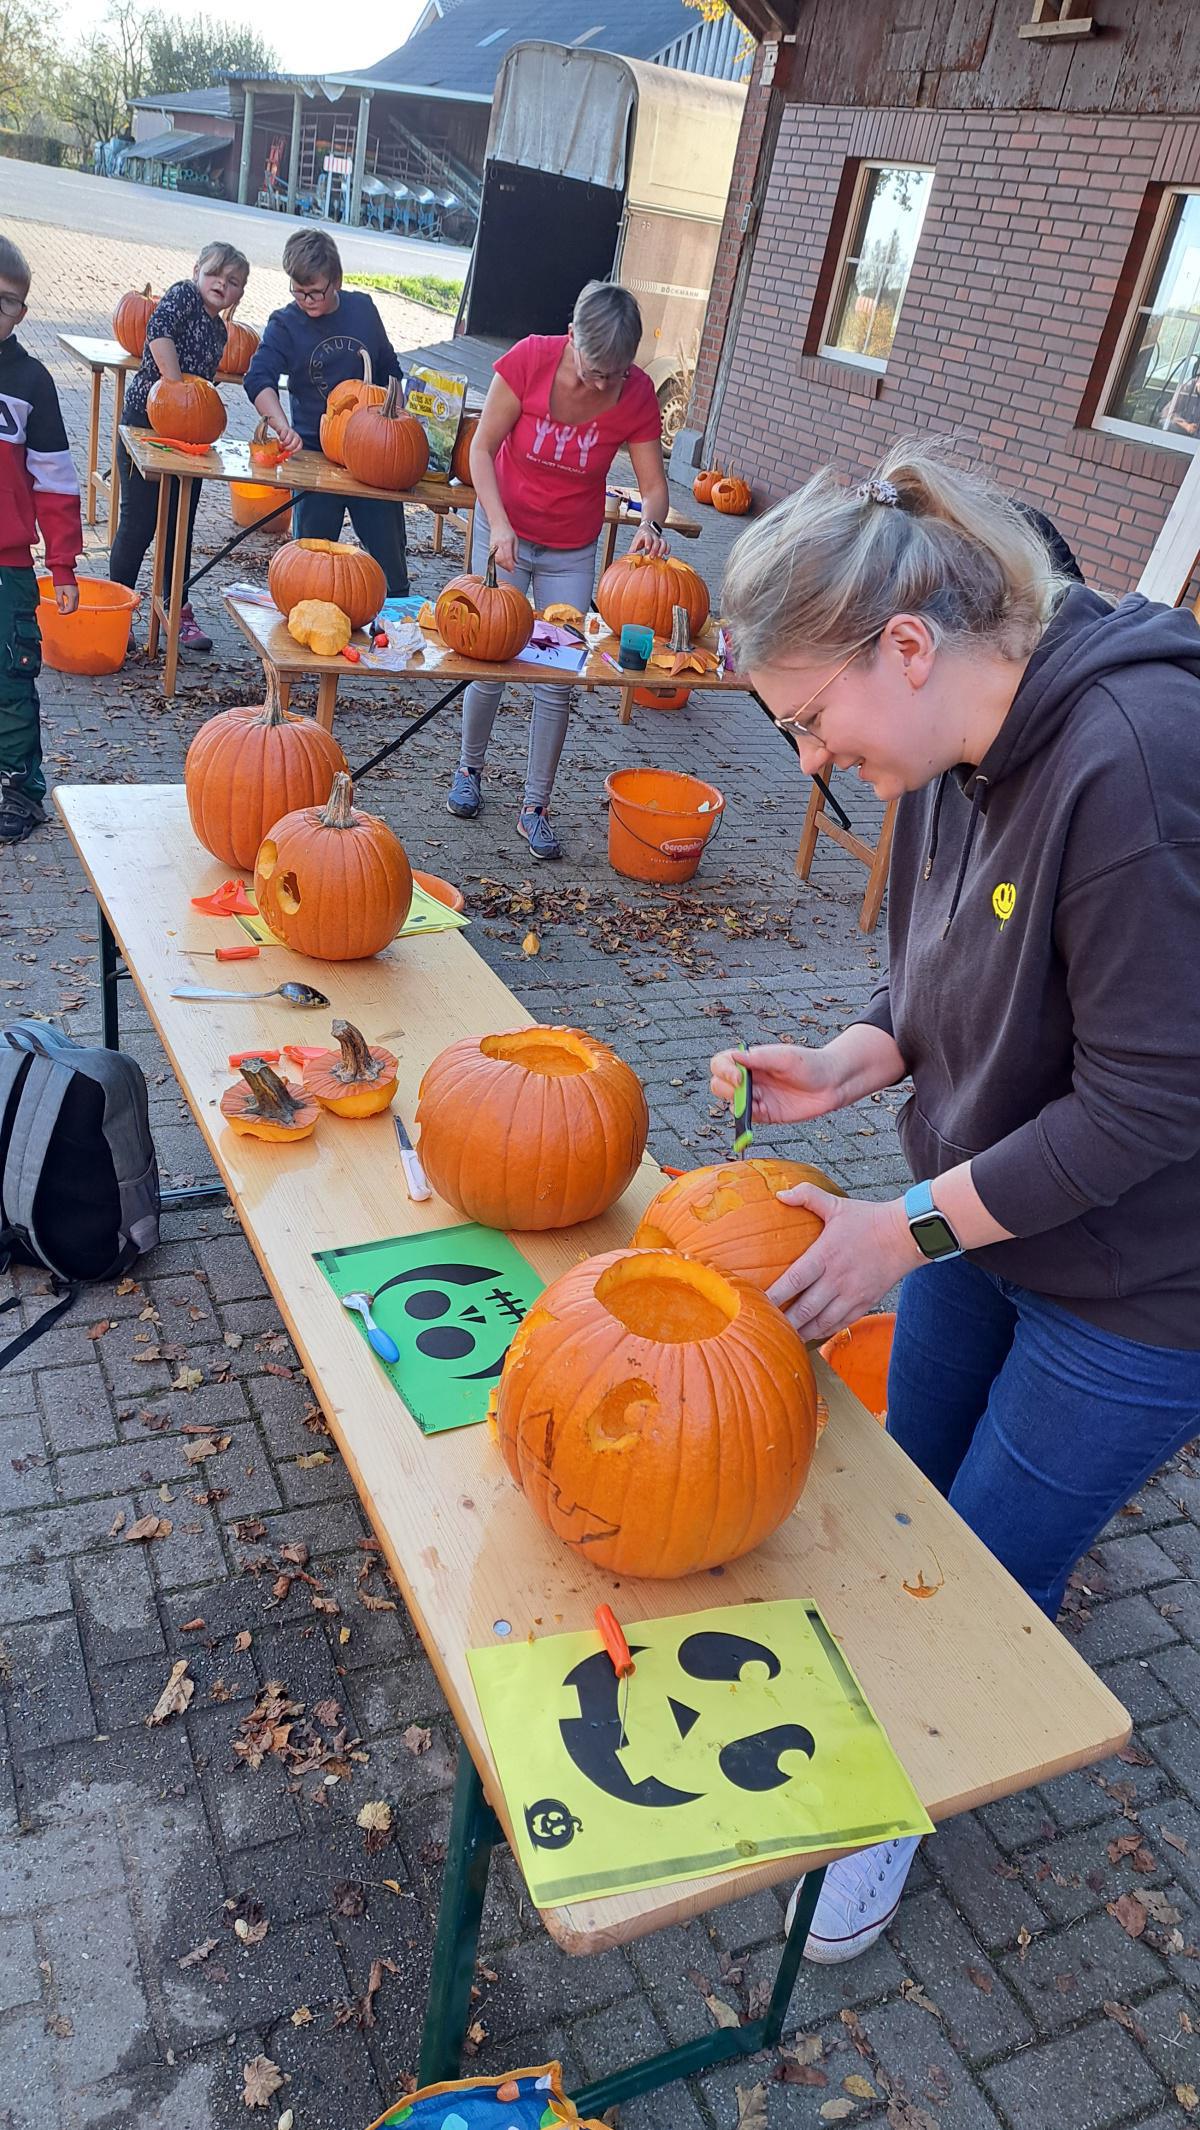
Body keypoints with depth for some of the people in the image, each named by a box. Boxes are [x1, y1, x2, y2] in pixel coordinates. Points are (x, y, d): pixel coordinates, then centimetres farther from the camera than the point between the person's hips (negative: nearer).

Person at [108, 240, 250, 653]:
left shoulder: (219, 332, 15)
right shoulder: (183, 294, -5)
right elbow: (159, 330, -23)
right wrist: (176, 386, -25)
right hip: (145, 421, -7)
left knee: (180, 525, 11)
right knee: (138, 522, -2)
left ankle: (178, 610, 22)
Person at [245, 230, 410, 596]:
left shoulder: (362, 308, 3)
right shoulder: (285, 324, -6)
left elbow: (389, 369, 17)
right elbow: (259, 379, -22)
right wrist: (282, 426, -39)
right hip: (315, 452, -2)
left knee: (389, 549, 7)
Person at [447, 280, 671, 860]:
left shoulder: (636, 394, -17)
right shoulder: (530, 359, -21)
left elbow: (654, 485, -11)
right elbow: (482, 448, -13)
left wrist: (649, 523, -34)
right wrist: (499, 526, -25)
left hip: (572, 550, 1)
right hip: (507, 532, -1)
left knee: (557, 680, -1)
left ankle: (535, 808, 11)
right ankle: (469, 769, 27)